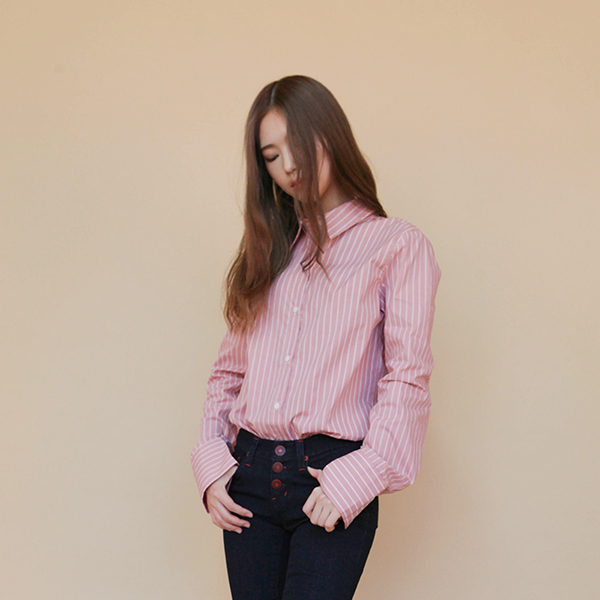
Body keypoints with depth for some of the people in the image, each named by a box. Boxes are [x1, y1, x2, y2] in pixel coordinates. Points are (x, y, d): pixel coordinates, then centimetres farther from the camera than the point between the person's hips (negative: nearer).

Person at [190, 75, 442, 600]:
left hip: (333, 483, -4)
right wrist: (211, 463, 3)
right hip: (250, 475, 5)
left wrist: (357, 479, -14)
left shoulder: (397, 245, 2)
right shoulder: (268, 251, 17)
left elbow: (408, 378, -6)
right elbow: (229, 369, 16)